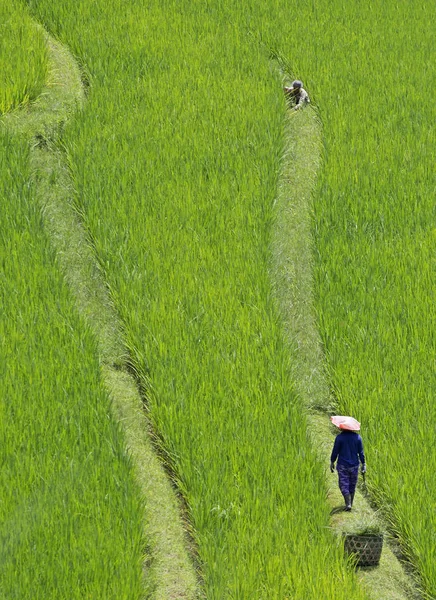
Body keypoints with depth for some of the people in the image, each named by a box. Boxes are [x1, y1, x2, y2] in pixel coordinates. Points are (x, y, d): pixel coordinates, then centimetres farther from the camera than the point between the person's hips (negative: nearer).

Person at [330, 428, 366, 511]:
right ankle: (350, 503, 24)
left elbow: (335, 451, -8)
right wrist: (363, 464, 7)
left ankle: (348, 504, -12)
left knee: (344, 485, 2)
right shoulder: (357, 437, -4)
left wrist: (332, 462, 3)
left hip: (342, 465, -3)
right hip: (354, 465, 3)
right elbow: (361, 452, 0)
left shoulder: (340, 437, -13)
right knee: (352, 485, 16)